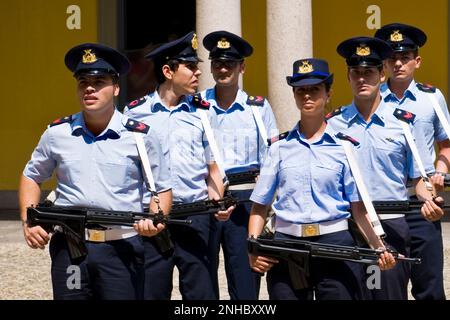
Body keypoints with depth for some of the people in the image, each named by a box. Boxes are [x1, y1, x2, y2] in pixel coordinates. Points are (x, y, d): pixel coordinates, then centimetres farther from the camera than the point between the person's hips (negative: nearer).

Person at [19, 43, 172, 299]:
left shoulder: (141, 136, 1)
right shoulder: (57, 133, 7)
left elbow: (162, 189, 8)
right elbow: (32, 178, 20)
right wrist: (29, 220, 5)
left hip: (122, 249, -2)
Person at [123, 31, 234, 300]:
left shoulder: (203, 113, 9)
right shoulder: (135, 112, 5)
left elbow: (212, 168, 11)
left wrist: (217, 202, -8)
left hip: (194, 216, 1)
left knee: (200, 292, 1)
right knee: (151, 291, 6)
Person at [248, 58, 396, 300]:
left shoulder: (344, 146, 4)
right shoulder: (279, 146, 8)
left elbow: (359, 208, 2)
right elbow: (259, 205, 7)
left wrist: (379, 248, -12)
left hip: (336, 245, -1)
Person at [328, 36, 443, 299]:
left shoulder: (403, 123, 3)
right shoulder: (333, 124, 5)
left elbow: (419, 176, 7)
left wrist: (429, 200, -13)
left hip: (392, 227, -1)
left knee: (391, 294, 1)